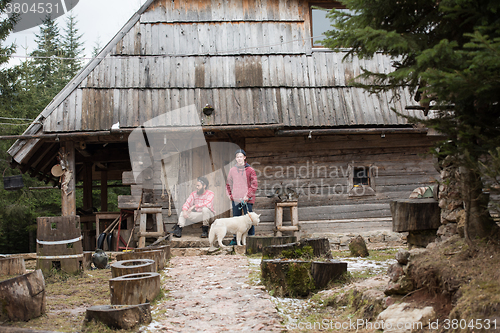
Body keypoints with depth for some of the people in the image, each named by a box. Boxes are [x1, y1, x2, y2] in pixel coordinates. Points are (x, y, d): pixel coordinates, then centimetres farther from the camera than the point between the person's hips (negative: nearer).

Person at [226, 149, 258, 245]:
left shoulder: (250, 170, -2)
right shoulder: (232, 170, 10)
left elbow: (254, 184, -5)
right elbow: (228, 184, 22)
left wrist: (248, 196, -11)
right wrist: (230, 195, 10)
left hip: (247, 199, -4)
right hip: (235, 199, 4)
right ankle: (236, 238, 16)